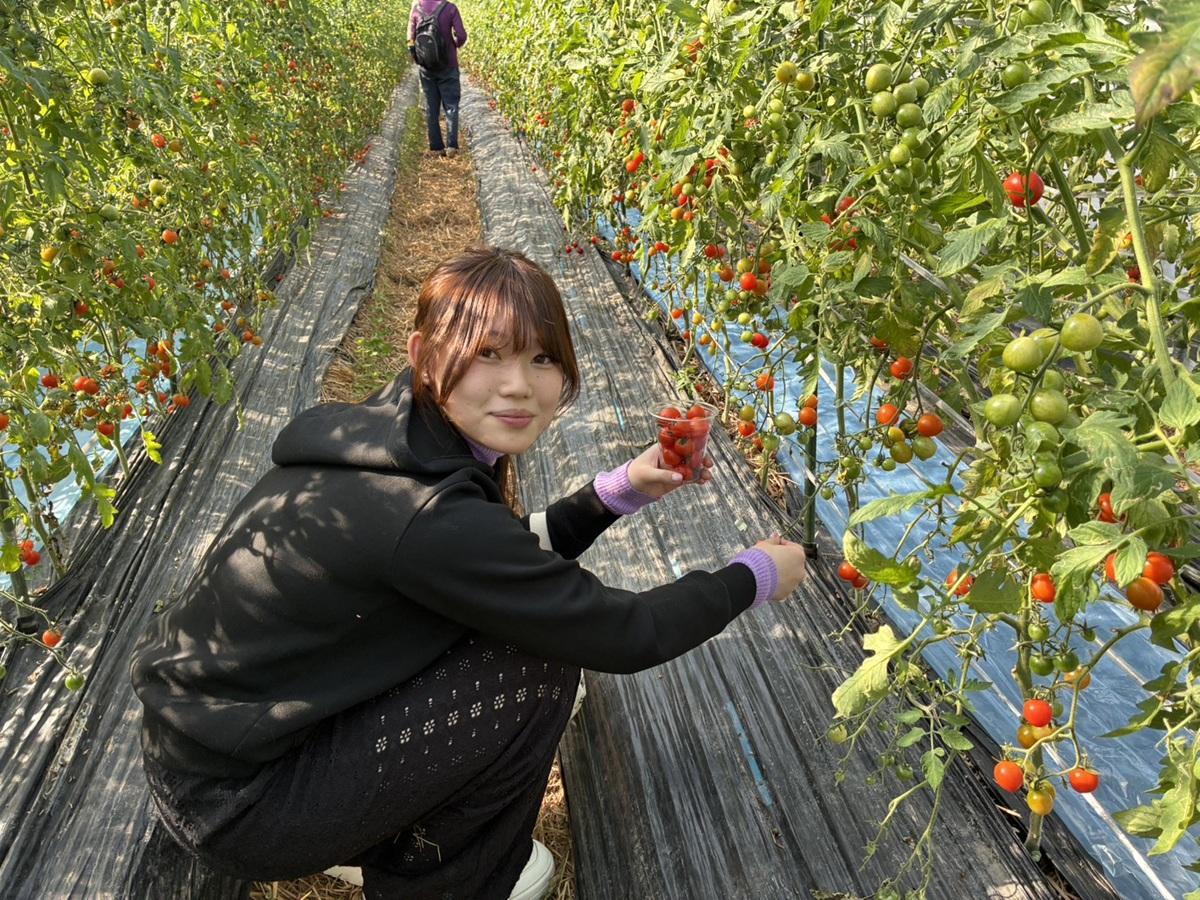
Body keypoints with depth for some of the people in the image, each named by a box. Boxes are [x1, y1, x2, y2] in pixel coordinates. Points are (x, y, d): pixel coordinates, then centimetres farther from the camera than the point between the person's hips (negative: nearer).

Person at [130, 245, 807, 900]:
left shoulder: (399, 434, -4)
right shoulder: (428, 517, -31)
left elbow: (516, 559, 11)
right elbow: (625, 635, -20)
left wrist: (620, 491, 1)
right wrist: (757, 576, -4)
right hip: (235, 802, -8)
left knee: (519, 609, 9)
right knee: (543, 661, -13)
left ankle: (380, 836, 22)